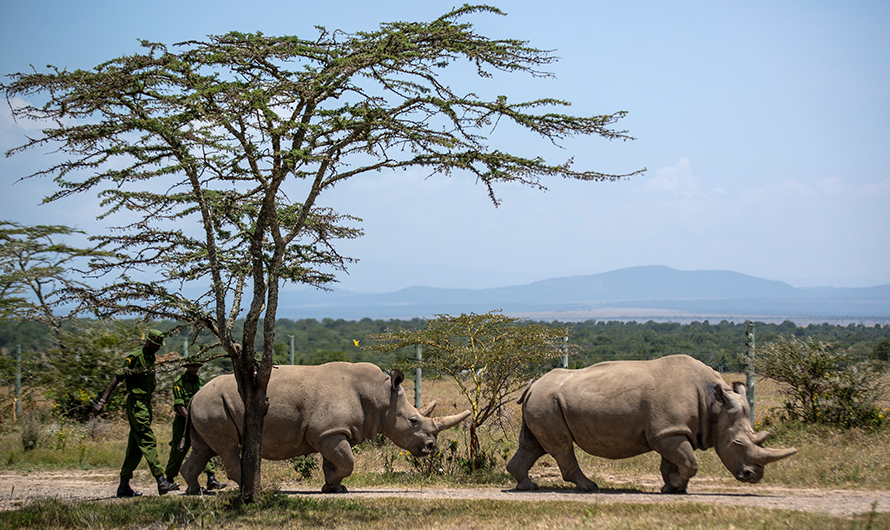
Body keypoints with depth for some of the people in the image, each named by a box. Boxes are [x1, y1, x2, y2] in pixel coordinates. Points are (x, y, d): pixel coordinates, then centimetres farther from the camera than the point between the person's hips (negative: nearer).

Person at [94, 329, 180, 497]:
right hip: (136, 404, -9)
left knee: (135, 447, 9)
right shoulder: (135, 357, -11)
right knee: (148, 442, -12)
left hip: (146, 405, 9)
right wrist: (102, 401, -18)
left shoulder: (151, 359, 15)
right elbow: (117, 379, -13)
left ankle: (124, 486, 12)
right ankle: (161, 482, -17)